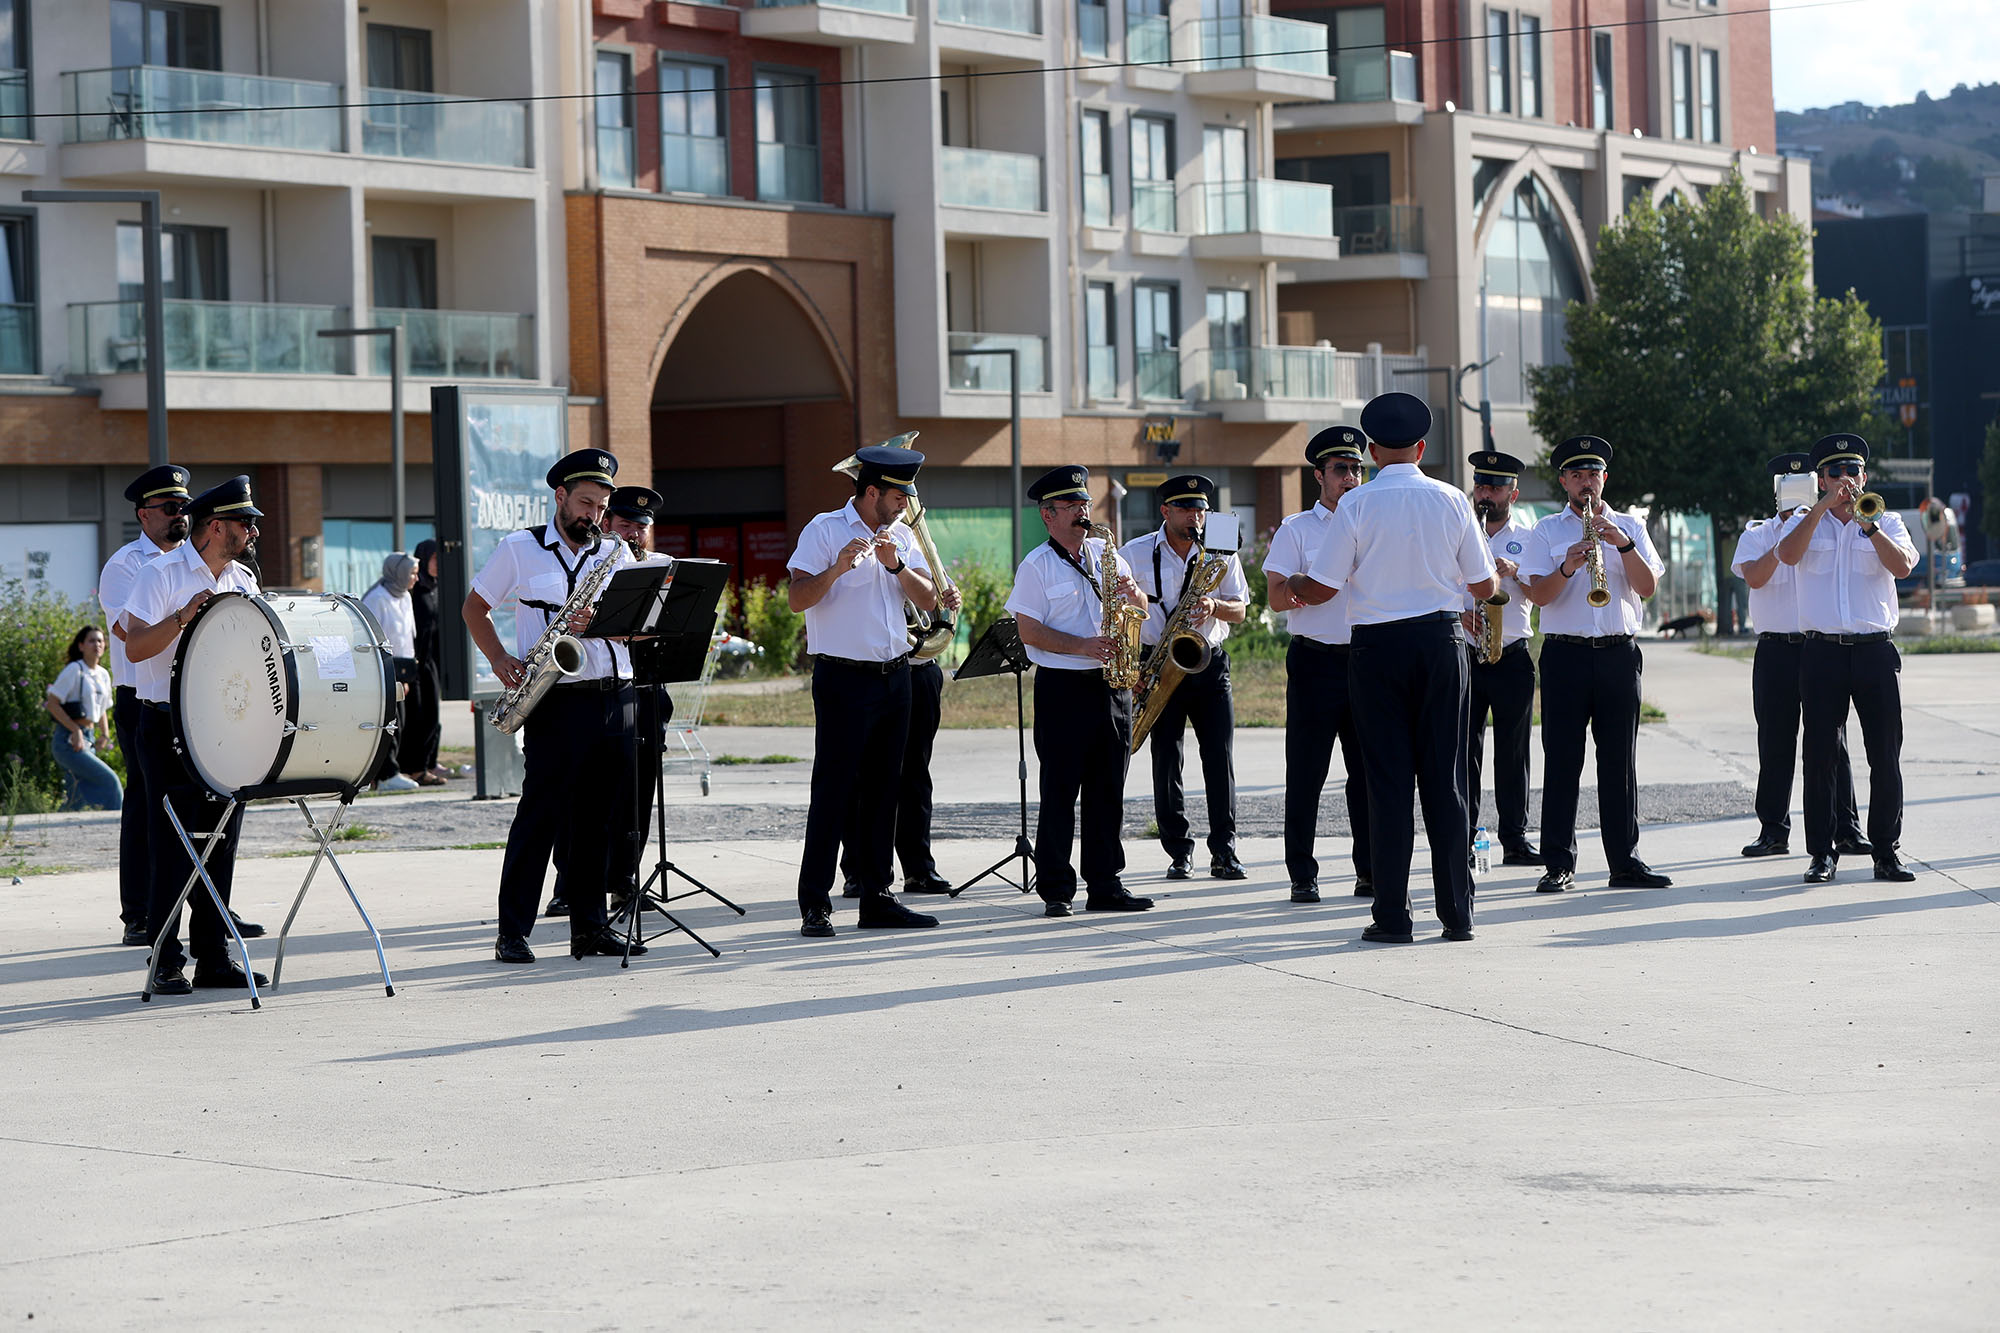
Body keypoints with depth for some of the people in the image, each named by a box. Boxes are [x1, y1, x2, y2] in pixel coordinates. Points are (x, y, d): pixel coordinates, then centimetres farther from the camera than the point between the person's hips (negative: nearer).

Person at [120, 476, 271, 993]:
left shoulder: (242, 581, 12)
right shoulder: (160, 575, -8)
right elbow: (135, 648, -17)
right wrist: (183, 617, -28)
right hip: (168, 723, -6)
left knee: (222, 841, 6)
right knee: (173, 846, -6)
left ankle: (214, 957, 13)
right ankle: (166, 963, -2)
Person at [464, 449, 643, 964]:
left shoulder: (616, 555, 14)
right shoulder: (520, 549, 6)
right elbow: (475, 608, 11)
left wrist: (597, 622, -13)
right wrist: (500, 660, -4)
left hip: (615, 697, 4)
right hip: (556, 702, -4)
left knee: (599, 816, 6)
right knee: (541, 813, -8)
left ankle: (590, 926, 13)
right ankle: (512, 932, -4)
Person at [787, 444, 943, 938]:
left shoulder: (901, 536, 13)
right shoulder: (825, 529, -5)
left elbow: (928, 600, 4)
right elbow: (797, 598, -13)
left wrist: (896, 564, -11)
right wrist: (837, 568, -28)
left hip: (894, 675, 6)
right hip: (843, 677, -6)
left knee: (882, 789, 9)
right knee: (834, 789, -7)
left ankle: (877, 897, 15)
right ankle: (815, 905, -6)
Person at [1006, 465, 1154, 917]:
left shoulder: (1107, 554, 14)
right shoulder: (1036, 567, -2)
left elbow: (1142, 612, 17)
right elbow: (1029, 631, -9)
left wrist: (1131, 591, -5)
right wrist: (1082, 647, -18)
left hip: (1112, 688, 5)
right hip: (1062, 689, -5)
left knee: (1107, 791, 6)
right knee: (1059, 791, -4)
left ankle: (1105, 885, 12)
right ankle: (1056, 891, 1)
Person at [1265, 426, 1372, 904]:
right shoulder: (1297, 530, 4)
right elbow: (1279, 597, -6)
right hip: (1316, 662, -3)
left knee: (1369, 770, 3)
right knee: (1306, 773, -1)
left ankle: (1370, 871, 9)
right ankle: (1302, 876, 4)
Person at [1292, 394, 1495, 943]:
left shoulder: (1357, 506, -6)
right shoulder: (1452, 502, 1)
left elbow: (1322, 587, -5)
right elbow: (1484, 586, 6)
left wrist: (1294, 584, 18)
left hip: (1377, 650, -2)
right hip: (1440, 642, 2)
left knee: (1387, 780, 1)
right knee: (1445, 778, 6)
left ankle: (1392, 915, 0)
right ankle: (1457, 912, 6)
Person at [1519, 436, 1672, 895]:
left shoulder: (1629, 527, 13)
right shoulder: (1547, 531, 8)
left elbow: (1647, 586, 0)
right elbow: (1538, 595, -3)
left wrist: (1623, 544, -14)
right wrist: (1567, 567, -21)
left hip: (1619, 653, 1)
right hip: (1565, 654, -1)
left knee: (1619, 760, 3)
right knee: (1562, 758, -3)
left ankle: (1625, 861, 6)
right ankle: (1559, 865, 0)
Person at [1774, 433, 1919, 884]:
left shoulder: (1887, 522, 10)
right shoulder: (1805, 522, 10)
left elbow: (1902, 565, -8)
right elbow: (1788, 554, -12)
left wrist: (1866, 523, -17)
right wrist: (1824, 507, -15)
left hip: (1876, 650, 0)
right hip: (1822, 652, 0)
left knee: (1886, 756, -1)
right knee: (1819, 755, 0)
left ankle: (1886, 851, 7)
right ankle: (1822, 852, 7)